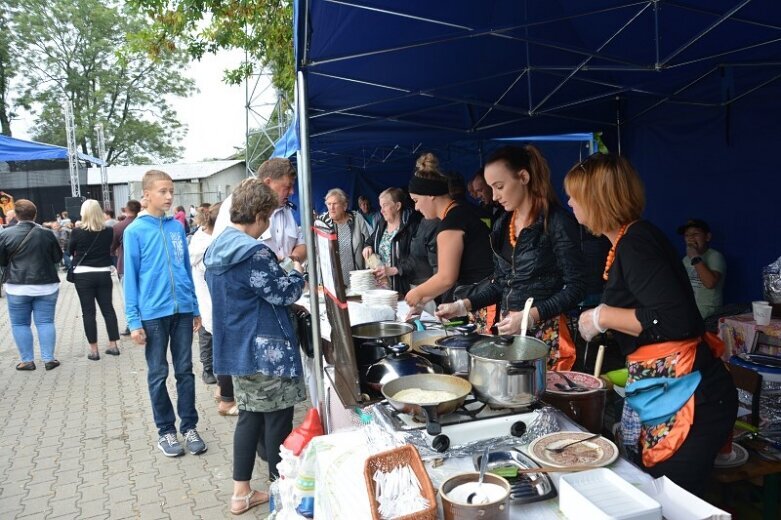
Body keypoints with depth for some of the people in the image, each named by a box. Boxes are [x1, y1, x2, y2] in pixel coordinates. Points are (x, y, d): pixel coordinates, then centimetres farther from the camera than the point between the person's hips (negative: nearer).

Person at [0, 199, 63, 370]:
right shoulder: (47, 234, -5)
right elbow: (58, 257, 4)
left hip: (18, 287, -1)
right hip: (46, 285, 1)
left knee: (19, 324, 11)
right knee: (45, 322, 7)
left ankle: (27, 360, 14)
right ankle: (49, 359, 8)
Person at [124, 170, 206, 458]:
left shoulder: (177, 227, 7)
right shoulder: (134, 231, -4)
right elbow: (130, 277, -4)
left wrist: (195, 308, 11)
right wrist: (134, 320, -7)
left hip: (182, 310, 3)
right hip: (153, 313, -3)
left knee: (185, 370, 10)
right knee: (158, 374, 9)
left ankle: (189, 427, 22)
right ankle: (166, 431, 22)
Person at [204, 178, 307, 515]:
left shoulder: (217, 248, 9)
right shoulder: (254, 252, -21)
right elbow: (283, 293, -15)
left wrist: (277, 266, 21)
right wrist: (299, 270, 2)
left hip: (237, 348, 9)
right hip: (264, 351, -9)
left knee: (249, 417, 18)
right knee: (278, 424, 5)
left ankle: (241, 493, 26)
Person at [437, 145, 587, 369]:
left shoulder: (557, 221, -12)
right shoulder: (502, 224, 9)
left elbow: (575, 287, -12)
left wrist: (530, 316, -21)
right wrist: (464, 305, 4)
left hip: (545, 332, -6)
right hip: (508, 330, 6)